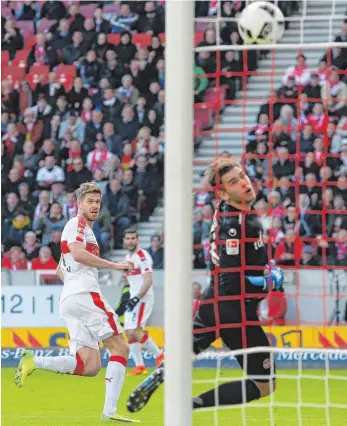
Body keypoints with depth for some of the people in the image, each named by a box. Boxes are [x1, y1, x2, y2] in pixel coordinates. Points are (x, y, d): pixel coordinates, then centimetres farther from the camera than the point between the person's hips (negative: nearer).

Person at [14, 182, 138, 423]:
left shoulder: (85, 229, 29)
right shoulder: (77, 224, -1)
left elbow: (60, 269, 37)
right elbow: (78, 253, -20)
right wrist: (115, 265, -18)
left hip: (68, 301, 9)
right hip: (85, 293, -9)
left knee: (90, 366, -1)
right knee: (120, 349, -7)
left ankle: (33, 362, -12)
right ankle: (110, 411, -14)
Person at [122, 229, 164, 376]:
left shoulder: (142, 256, -14)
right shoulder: (128, 257, 15)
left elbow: (148, 281, -21)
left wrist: (137, 298, -26)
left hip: (144, 298, -10)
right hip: (134, 299, 10)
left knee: (134, 331, -17)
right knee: (129, 332, 5)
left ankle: (159, 355, -6)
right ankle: (139, 366, 8)